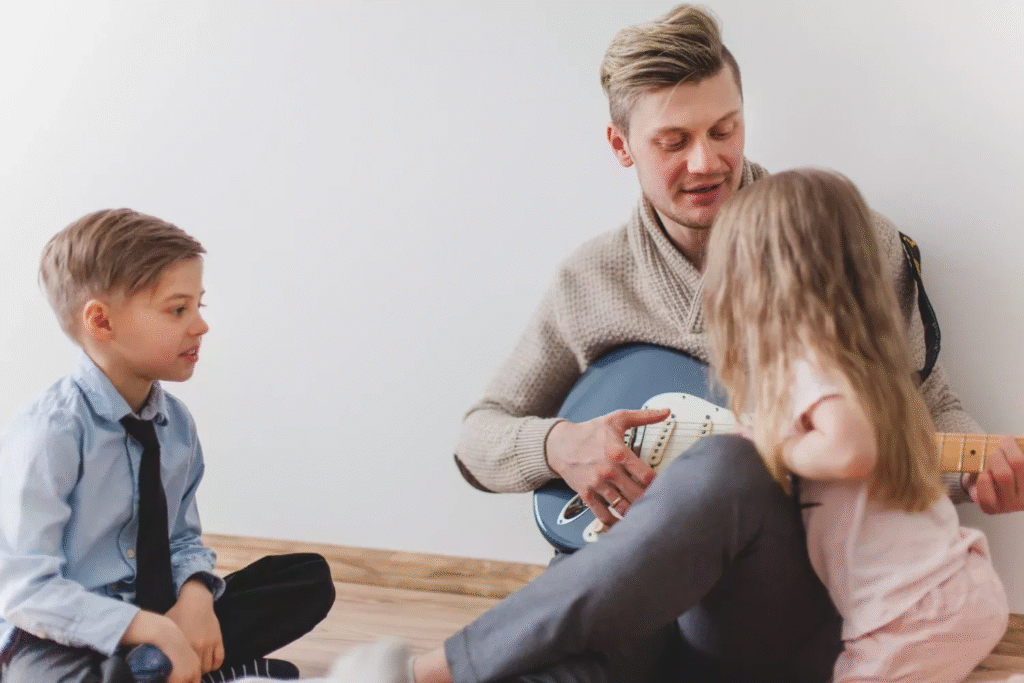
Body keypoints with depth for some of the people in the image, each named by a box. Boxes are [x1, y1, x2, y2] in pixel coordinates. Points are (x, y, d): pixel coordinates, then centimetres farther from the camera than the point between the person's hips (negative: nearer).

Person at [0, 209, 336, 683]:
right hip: (61, 641, -7)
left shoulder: (176, 421, 1)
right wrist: (148, 627, -29)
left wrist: (195, 592, -14)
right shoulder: (50, 434, -20)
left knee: (309, 576, 2)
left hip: (156, 613, 7)